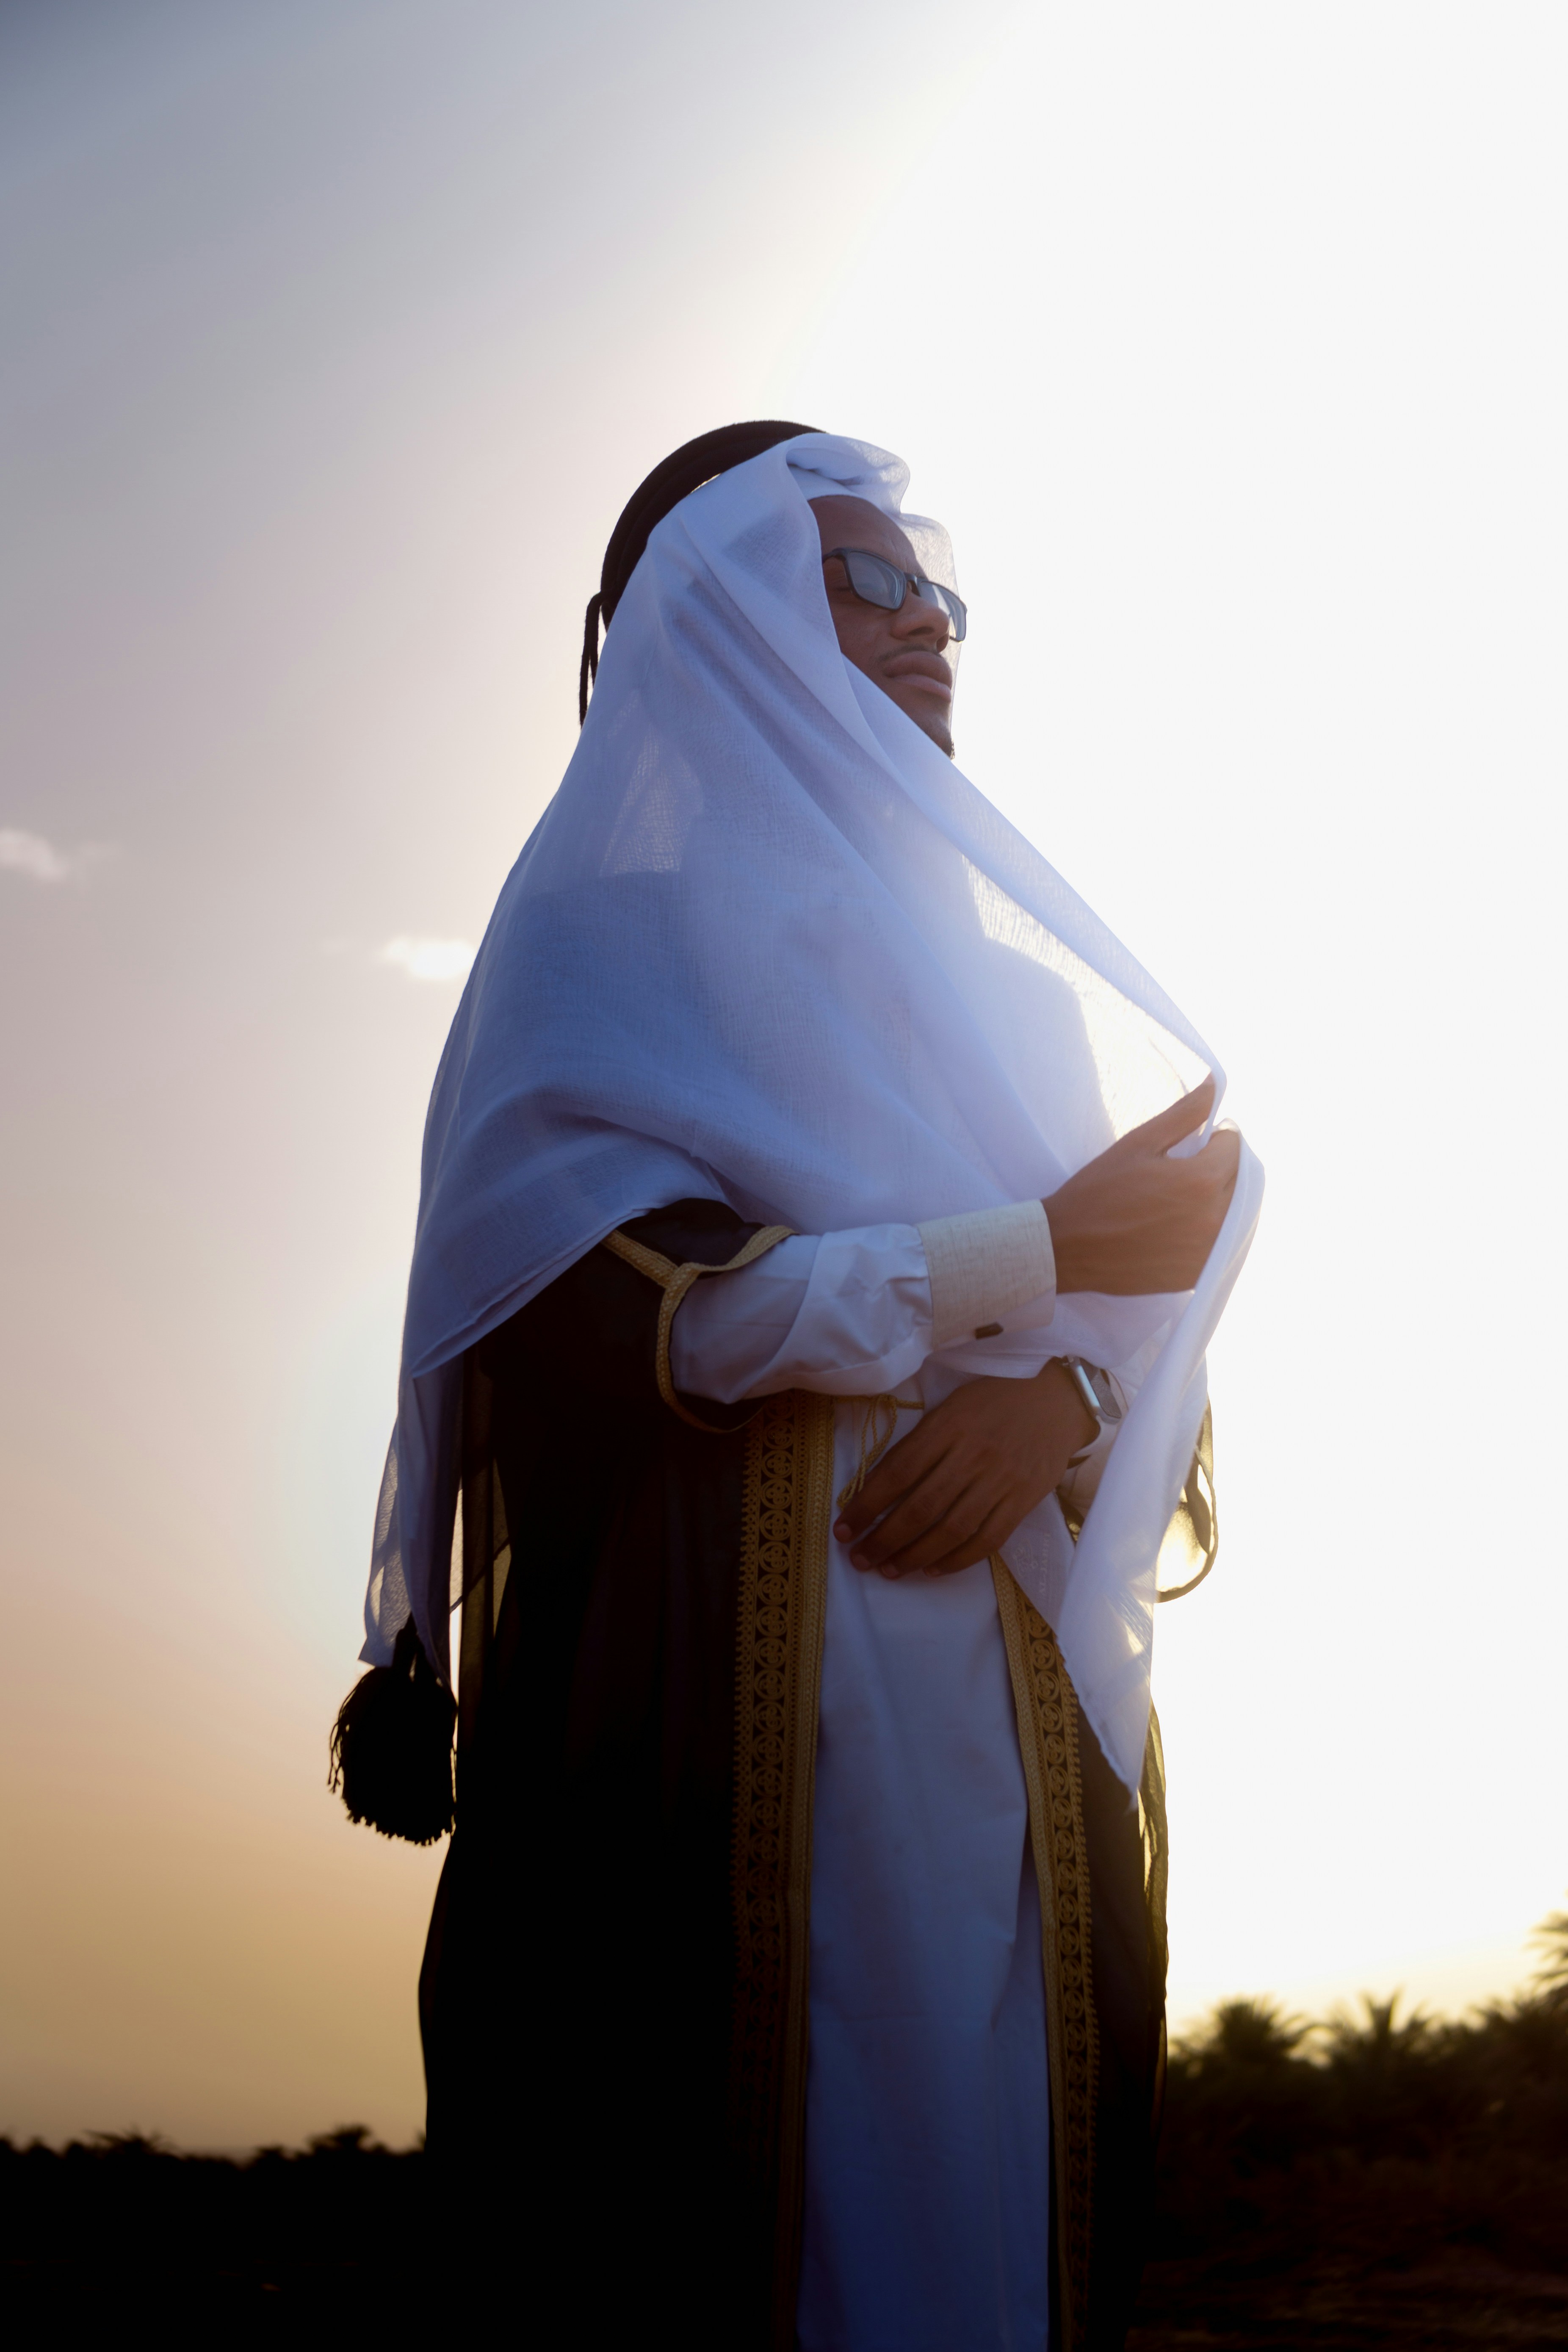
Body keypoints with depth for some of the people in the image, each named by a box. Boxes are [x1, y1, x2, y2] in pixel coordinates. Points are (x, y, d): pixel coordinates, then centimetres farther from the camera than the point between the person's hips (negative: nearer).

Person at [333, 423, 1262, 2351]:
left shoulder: (994, 969, 22)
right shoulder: (620, 921, 4)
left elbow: (1151, 1327, 14)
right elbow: (570, 1317, -12)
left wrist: (1066, 1398, -10)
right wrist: (1026, 1264, -13)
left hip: (1020, 1725, 5)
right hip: (742, 1704, -5)